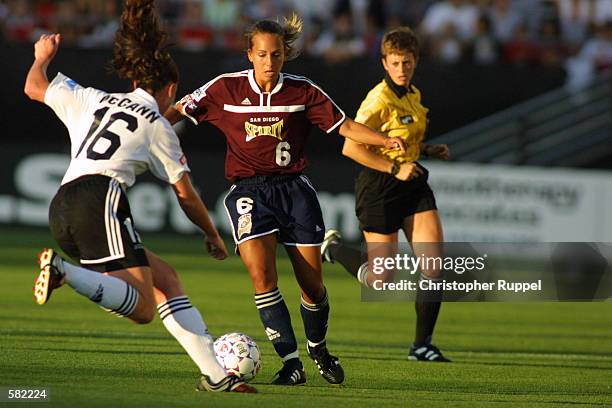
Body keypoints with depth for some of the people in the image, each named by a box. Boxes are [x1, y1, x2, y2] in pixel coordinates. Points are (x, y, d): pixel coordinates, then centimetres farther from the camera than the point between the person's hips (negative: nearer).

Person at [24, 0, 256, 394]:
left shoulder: (94, 100, 23)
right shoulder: (159, 127, 11)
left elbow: (34, 88, 34)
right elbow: (186, 195, 14)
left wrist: (42, 58, 54)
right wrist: (213, 236, 28)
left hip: (61, 210, 7)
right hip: (101, 201, -7)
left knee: (167, 280, 10)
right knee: (143, 309, -17)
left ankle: (215, 373, 1)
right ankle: (64, 271, -35)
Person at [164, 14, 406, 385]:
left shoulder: (302, 91, 0)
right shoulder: (226, 88, -1)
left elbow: (345, 126, 1)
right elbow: (178, 112, 6)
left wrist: (386, 141, -13)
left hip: (293, 188, 1)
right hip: (249, 190, -1)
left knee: (312, 283, 1)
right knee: (262, 275, -19)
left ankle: (318, 348, 30)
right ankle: (291, 363, -15)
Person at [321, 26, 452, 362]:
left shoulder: (413, 96, 11)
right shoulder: (380, 99, -16)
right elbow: (351, 147, -21)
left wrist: (428, 151, 8)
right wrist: (395, 168, -21)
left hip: (412, 183, 7)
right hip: (380, 187, -7)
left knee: (435, 267, -7)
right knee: (380, 280, 0)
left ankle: (422, 344, 2)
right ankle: (333, 247, 28)